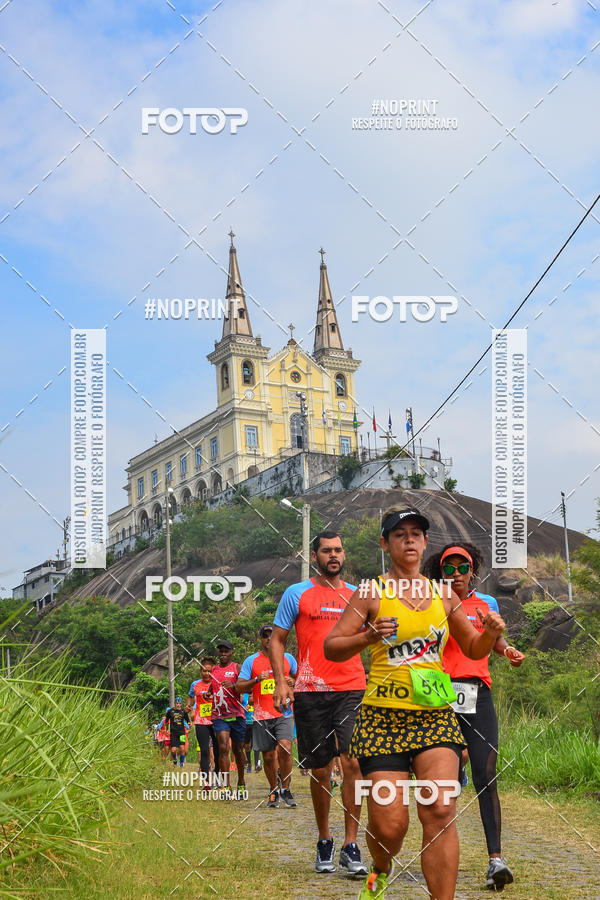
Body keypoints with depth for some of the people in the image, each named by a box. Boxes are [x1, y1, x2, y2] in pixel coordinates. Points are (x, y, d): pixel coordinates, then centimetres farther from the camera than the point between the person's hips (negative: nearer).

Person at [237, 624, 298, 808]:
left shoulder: (288, 658, 10)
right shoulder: (251, 661, 7)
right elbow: (239, 686, 2)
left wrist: (293, 682, -4)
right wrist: (257, 679, -14)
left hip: (284, 713, -1)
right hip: (262, 715, 1)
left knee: (285, 748, -20)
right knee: (268, 756, 5)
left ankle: (285, 788, -7)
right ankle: (274, 790, 24)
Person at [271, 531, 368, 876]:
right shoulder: (297, 594, 5)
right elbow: (278, 640, 6)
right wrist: (281, 682, -4)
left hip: (353, 689, 1)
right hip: (311, 691, -1)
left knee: (352, 762, -14)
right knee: (320, 769, 6)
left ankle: (351, 846, -9)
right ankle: (325, 841, 24)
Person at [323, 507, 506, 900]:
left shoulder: (443, 594, 12)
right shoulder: (372, 592, 1)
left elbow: (473, 649, 21)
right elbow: (332, 648, -1)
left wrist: (491, 635, -1)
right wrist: (369, 636, -19)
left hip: (436, 713, 3)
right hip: (384, 716, -2)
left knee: (440, 809, -18)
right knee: (389, 826, -5)